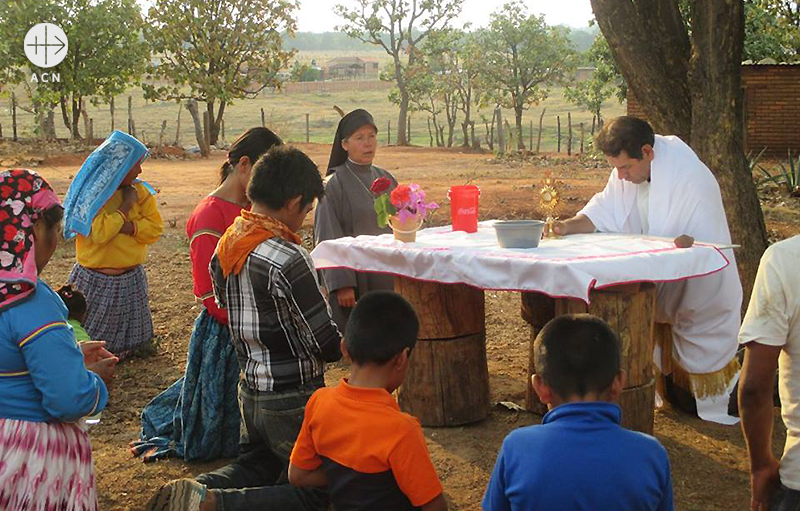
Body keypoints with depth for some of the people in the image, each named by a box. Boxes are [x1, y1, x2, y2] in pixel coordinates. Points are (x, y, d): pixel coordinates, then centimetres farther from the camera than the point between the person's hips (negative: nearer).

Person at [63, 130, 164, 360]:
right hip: (96, 281, -5)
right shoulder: (91, 194, -13)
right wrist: (126, 205, -18)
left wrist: (127, 227, -20)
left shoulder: (140, 191, 2)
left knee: (128, 338, 16)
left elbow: (155, 228, -3)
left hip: (131, 279, 5)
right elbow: (99, 233, -24)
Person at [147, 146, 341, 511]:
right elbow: (326, 345, -20)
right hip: (291, 400, -8)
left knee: (255, 467, 29)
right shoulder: (288, 260, -24)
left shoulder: (225, 247, 1)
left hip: (250, 388, 8)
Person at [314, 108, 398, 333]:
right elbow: (328, 237, -10)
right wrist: (342, 284, -16)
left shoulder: (386, 180, 10)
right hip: (354, 277, -5)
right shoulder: (334, 185, -7)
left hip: (387, 277, 5)